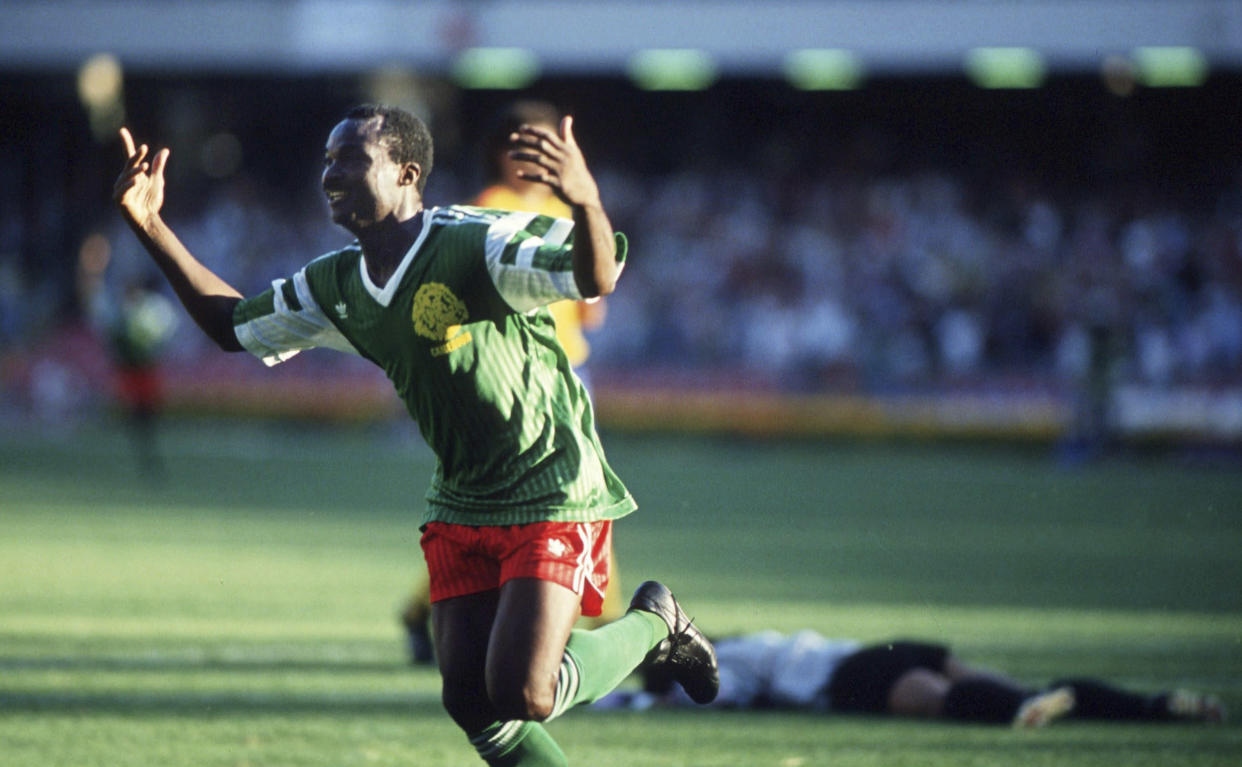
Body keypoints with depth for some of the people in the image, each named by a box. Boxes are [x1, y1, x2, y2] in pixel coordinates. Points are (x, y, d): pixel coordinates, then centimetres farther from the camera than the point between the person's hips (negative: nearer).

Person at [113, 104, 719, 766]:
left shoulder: (477, 245, -20)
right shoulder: (336, 287, 3)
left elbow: (593, 277, -34)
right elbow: (234, 326, 17)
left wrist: (585, 201, -57)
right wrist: (149, 225, 7)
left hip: (553, 500, -7)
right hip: (460, 508, 7)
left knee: (519, 695, -17)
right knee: (470, 701, -2)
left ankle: (651, 624, 12)